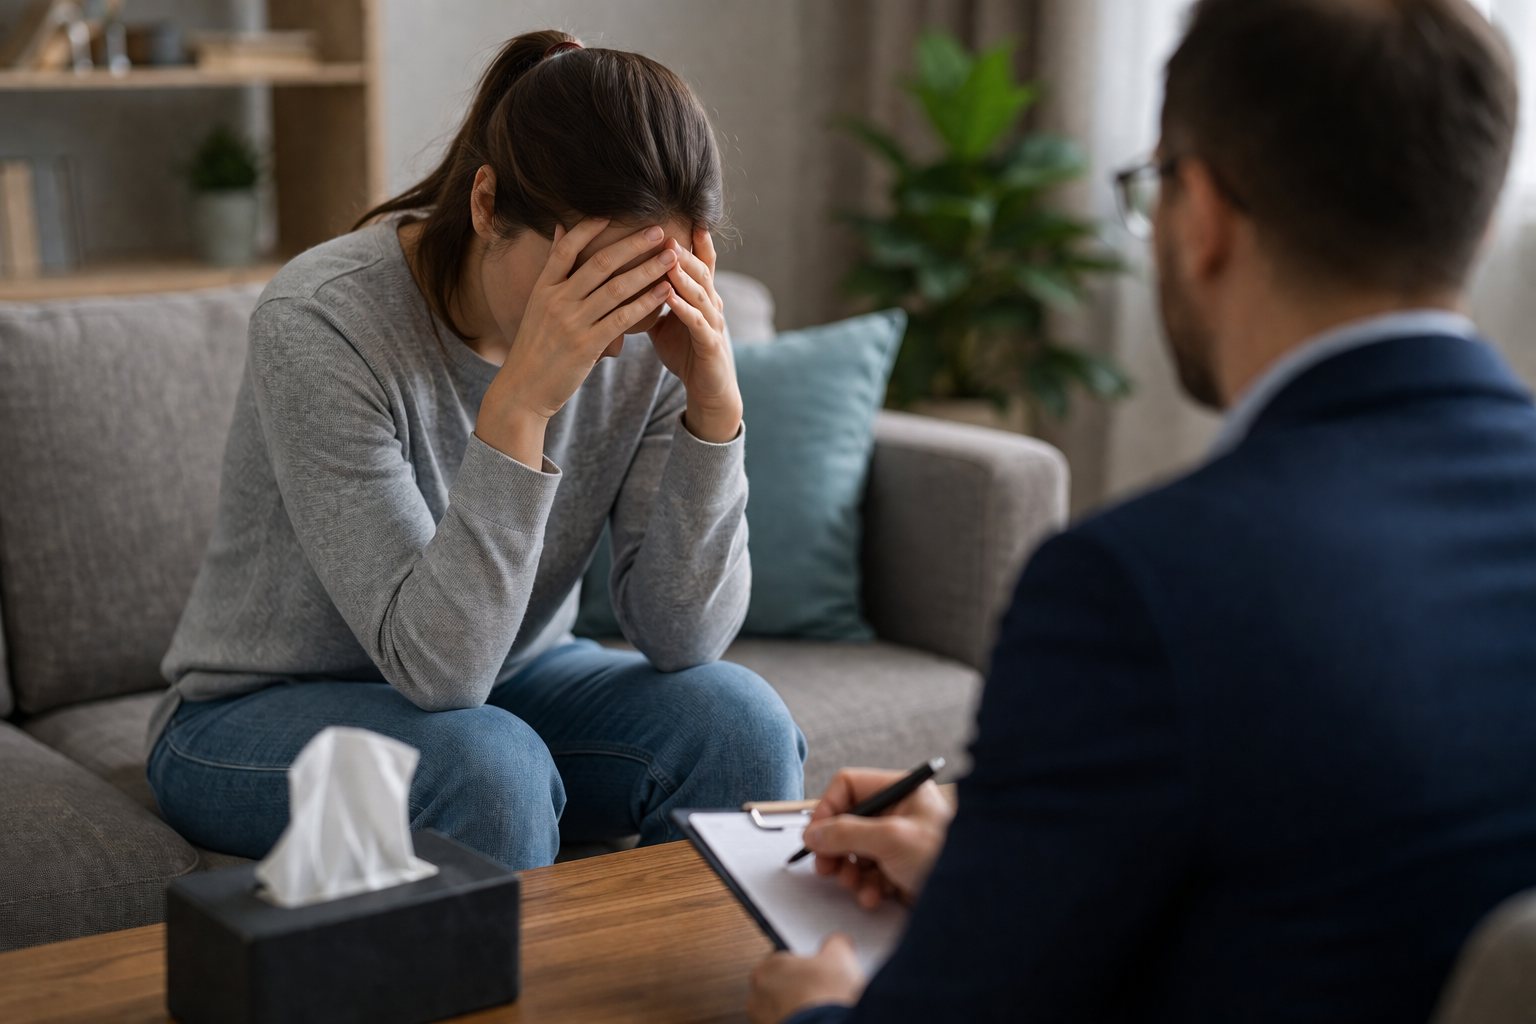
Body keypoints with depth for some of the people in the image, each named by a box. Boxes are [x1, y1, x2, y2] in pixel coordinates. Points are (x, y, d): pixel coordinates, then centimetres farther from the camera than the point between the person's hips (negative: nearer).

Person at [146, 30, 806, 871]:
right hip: (264, 711, -4)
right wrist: (520, 402, -40)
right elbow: (434, 663, -31)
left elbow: (682, 638, -15)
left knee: (736, 719, -20)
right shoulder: (318, 325, -27)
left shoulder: (644, 332, -13)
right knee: (488, 765, -34)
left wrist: (714, 405, -28)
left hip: (510, 687, 4)